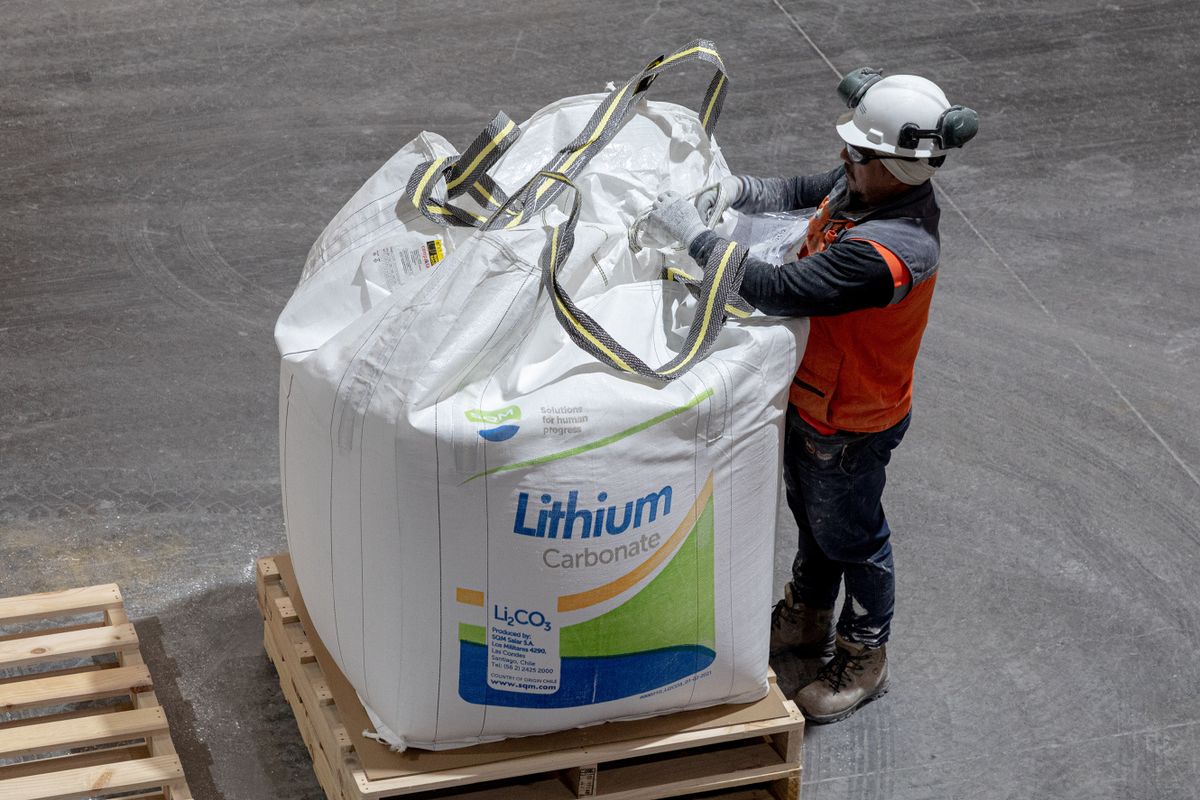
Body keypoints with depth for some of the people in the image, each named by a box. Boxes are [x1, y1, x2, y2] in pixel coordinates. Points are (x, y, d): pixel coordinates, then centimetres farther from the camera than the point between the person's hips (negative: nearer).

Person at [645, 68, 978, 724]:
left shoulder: (889, 251, -41)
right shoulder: (862, 187, -12)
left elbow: (781, 290, -43)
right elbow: (803, 192, 8)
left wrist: (694, 236, -35)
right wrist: (740, 192, -12)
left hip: (850, 428, -9)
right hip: (811, 398, 9)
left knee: (851, 539, 15)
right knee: (810, 516, 29)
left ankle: (863, 659, 39)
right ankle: (807, 619, 54)